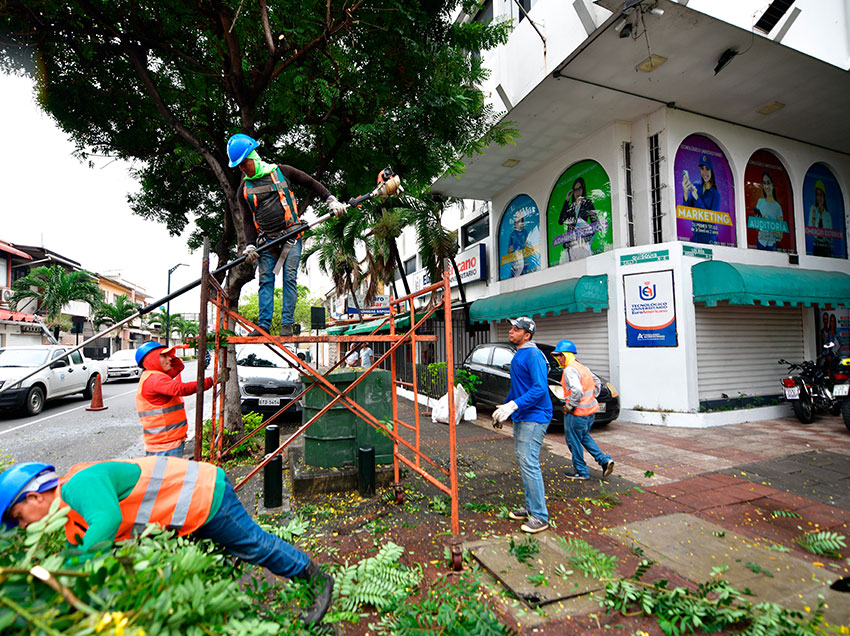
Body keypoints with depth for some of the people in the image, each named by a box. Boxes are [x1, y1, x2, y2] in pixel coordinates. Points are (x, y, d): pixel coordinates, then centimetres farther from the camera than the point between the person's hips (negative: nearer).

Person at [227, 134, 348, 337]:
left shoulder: (282, 172, 2)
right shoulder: (244, 189, 11)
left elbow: (311, 183, 10)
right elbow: (248, 220, 14)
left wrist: (331, 200, 0)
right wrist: (251, 245, 2)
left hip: (291, 236, -3)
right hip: (266, 241, 3)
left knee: (289, 278, -7)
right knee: (265, 280, 0)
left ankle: (287, 324, -1)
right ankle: (263, 324, 6)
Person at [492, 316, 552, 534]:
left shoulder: (533, 355, -17)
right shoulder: (518, 355, 13)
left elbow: (540, 389, -26)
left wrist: (514, 405, -30)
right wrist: (505, 407, 24)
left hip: (534, 417, -10)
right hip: (520, 417, 10)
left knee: (529, 463, -8)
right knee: (522, 460, 16)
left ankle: (539, 516, 3)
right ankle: (530, 506, 30)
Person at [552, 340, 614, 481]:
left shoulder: (569, 370, -20)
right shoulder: (581, 367, 12)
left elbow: (577, 391, -32)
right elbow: (597, 382, 22)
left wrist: (569, 406, -20)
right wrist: (592, 397, 19)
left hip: (577, 413, -10)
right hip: (590, 409, 10)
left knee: (574, 441, 6)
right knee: (584, 437, 26)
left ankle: (581, 472, 18)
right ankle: (605, 460, 19)